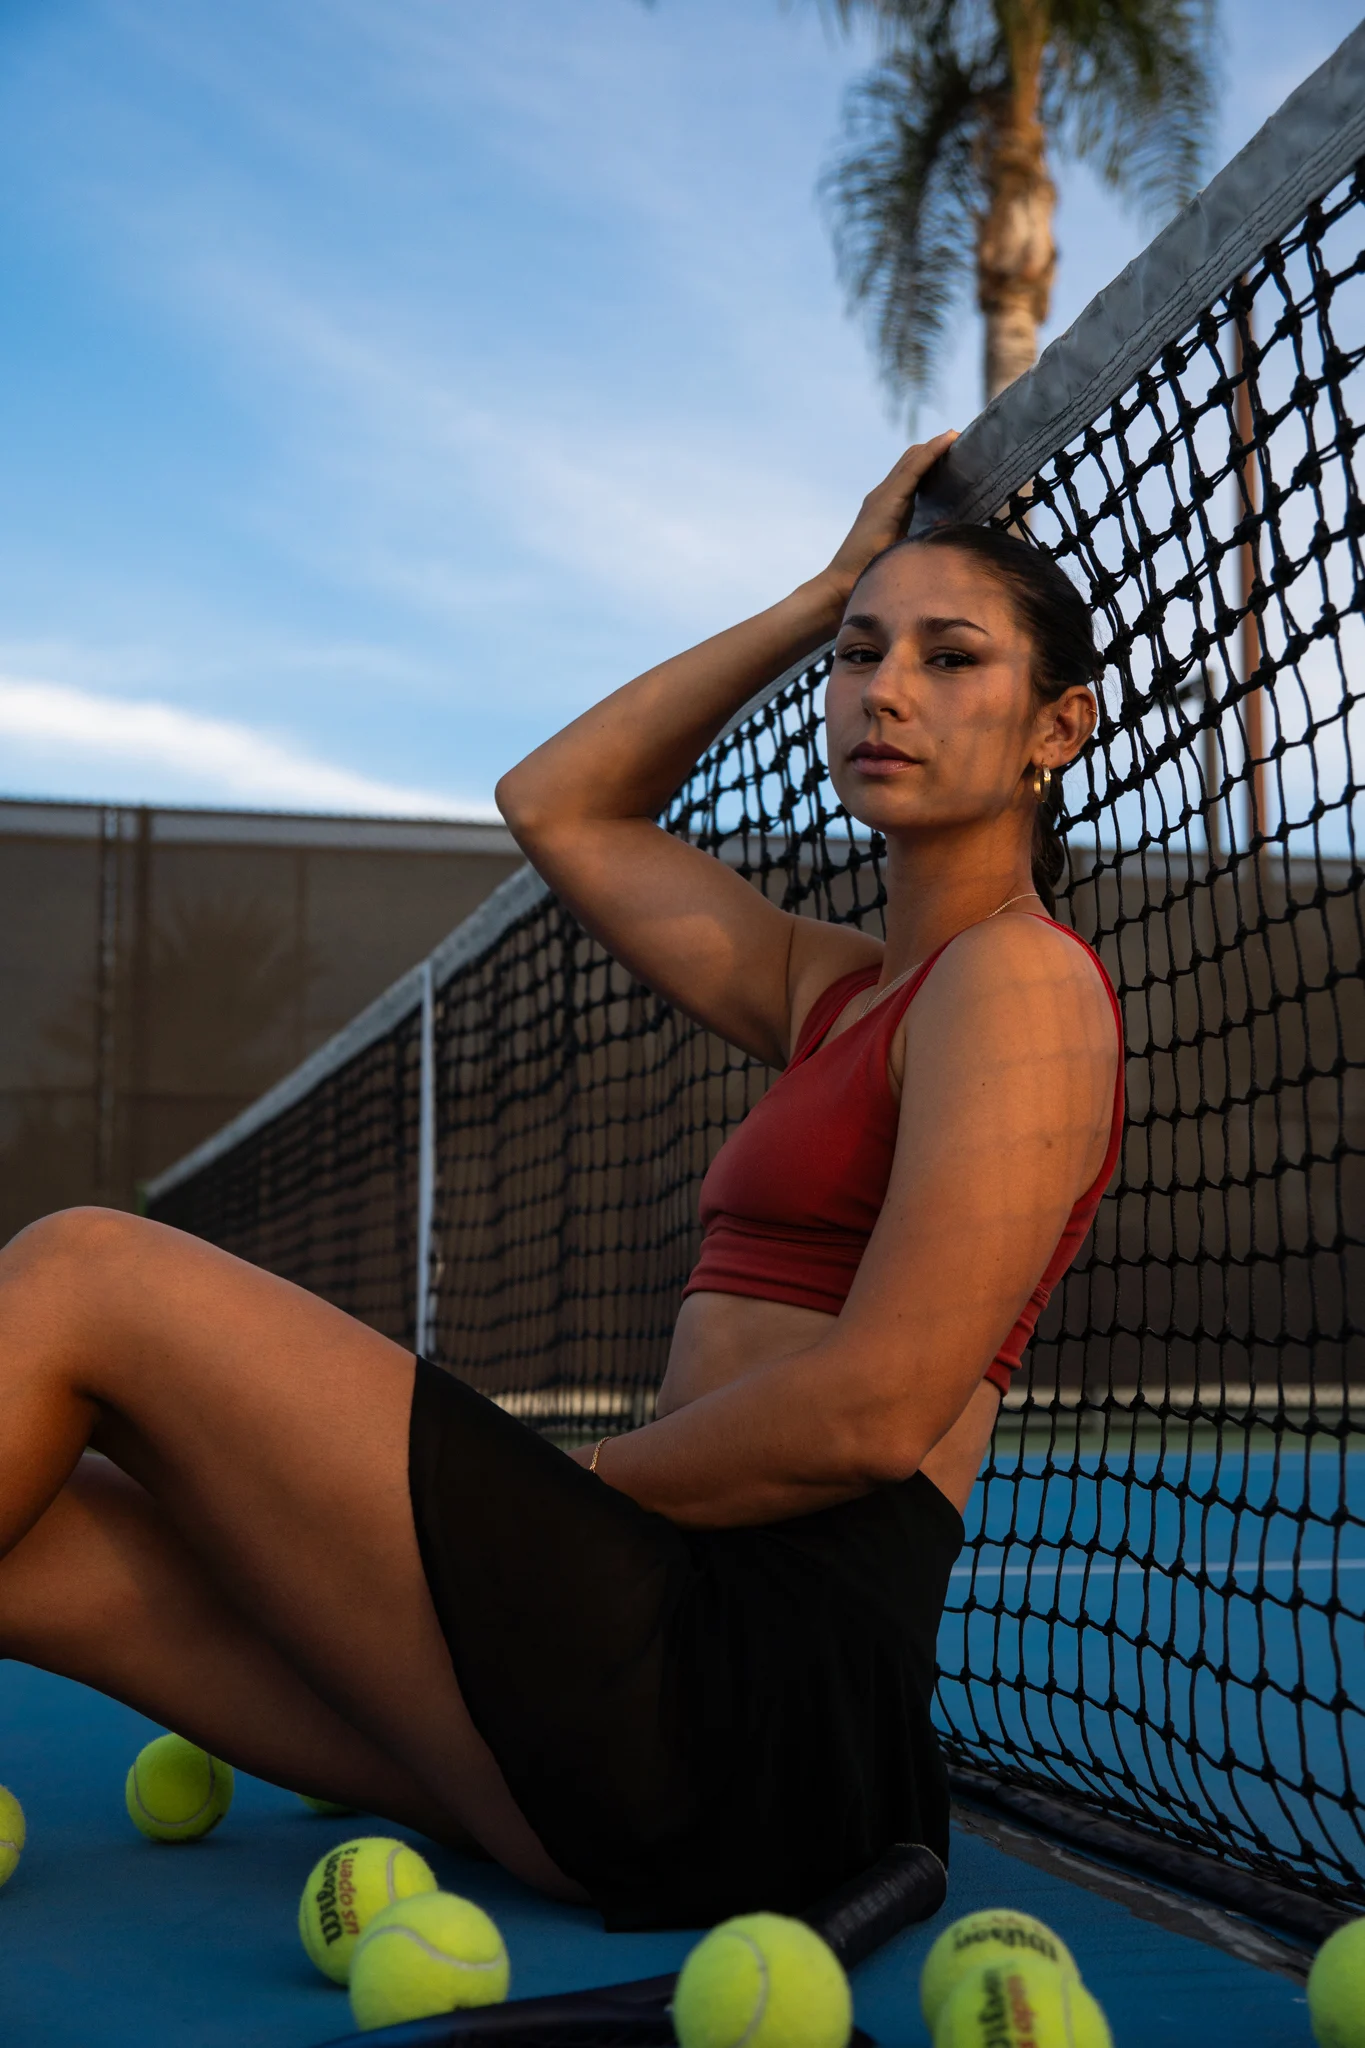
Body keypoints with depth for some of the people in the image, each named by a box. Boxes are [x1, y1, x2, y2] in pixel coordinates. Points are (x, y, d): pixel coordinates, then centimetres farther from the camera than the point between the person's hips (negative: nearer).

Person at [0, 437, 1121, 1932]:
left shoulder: (1019, 977, -6)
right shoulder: (837, 994, 19)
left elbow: (872, 1413, -16)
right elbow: (557, 806, 29)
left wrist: (541, 1499, -6)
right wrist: (825, 594, 26)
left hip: (764, 1676, -9)